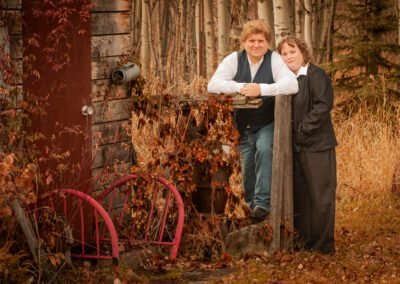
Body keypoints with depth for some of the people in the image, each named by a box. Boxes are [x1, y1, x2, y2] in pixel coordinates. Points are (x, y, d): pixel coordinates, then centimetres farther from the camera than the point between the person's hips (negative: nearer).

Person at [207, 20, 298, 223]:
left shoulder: (274, 59, -11)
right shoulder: (234, 59, -5)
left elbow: (292, 85, -26)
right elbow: (213, 85, -14)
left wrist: (262, 89, -37)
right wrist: (240, 87, -28)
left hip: (266, 125, -3)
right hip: (242, 126, 3)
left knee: (264, 150, -30)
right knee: (246, 168, 8)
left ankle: (262, 203, -27)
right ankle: (251, 205, 30)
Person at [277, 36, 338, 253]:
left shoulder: (316, 75, -9)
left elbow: (323, 105, -19)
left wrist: (303, 130, -18)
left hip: (317, 145, -8)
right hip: (296, 146, 8)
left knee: (321, 196, -2)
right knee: (300, 196, 13)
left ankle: (323, 244, 5)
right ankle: (305, 240, 22)